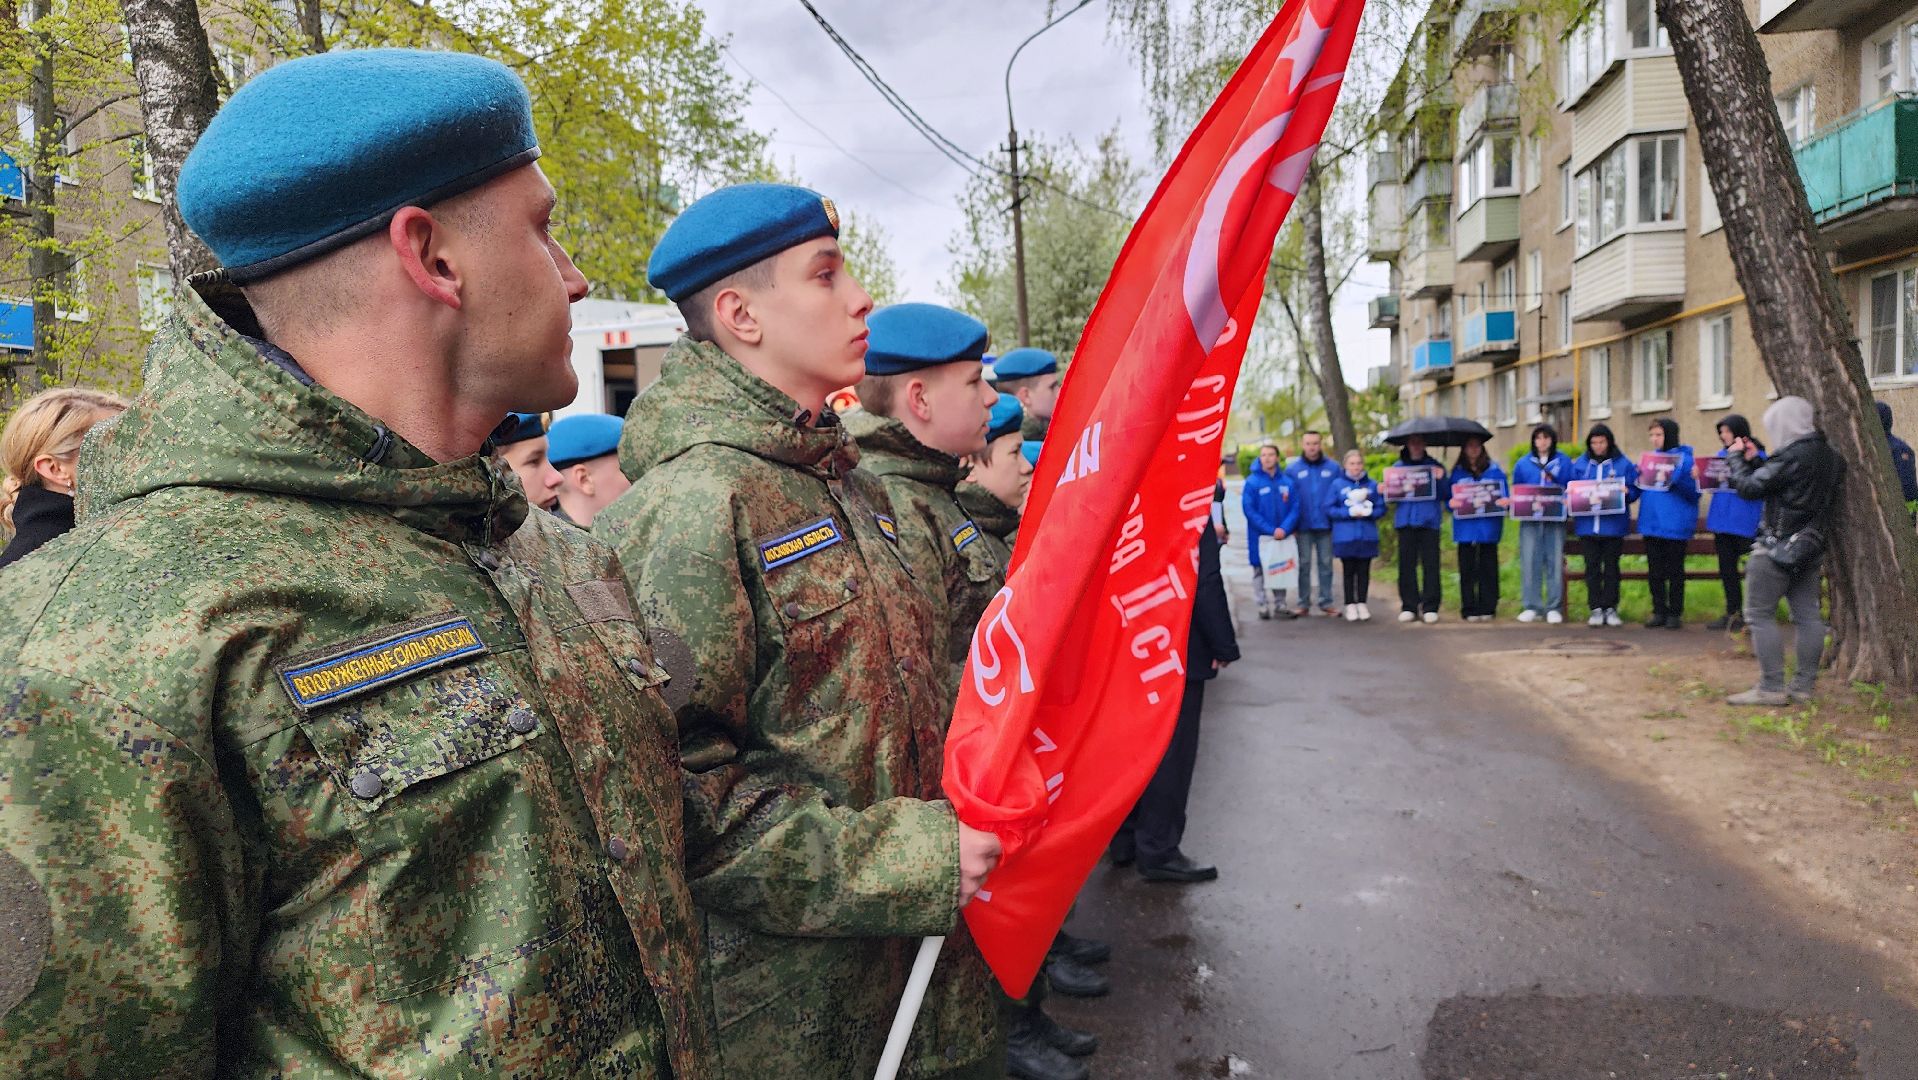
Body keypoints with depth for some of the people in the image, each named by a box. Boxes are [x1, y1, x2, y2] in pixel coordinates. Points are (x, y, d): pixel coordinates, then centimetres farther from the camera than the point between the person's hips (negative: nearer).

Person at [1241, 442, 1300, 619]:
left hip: (1283, 536, 3)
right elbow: (1249, 511, -11)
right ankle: (1263, 605, 13)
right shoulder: (1252, 482, -7)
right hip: (1260, 537, -3)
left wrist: (1284, 528, -16)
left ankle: (1280, 605, 19)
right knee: (1260, 571, 5)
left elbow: (1294, 508, 0)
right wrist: (1270, 530, -17)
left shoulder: (1287, 482, 2)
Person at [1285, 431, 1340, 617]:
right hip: (1303, 526, -1)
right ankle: (1303, 603, 10)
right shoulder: (1292, 469, 2)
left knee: (1325, 564, 7)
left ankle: (1326, 602, 14)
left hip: (1326, 525, 1)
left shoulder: (1333, 468, 4)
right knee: (1304, 565, 4)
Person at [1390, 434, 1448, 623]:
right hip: (1406, 521, 1)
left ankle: (1430, 607, 2)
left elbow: (1446, 495, 3)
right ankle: (1408, 606, 7)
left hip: (1429, 521, -1)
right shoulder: (1399, 467, 14)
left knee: (1430, 565, -2)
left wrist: (1440, 480, -13)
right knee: (1407, 565, 1)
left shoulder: (1435, 466, 10)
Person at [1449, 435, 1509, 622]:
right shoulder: (1457, 472, 9)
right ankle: (1469, 610, 7)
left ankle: (1487, 609, 9)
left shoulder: (1494, 470, 6)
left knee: (1488, 569, 3)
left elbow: (1505, 496, 5)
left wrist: (1505, 502, -16)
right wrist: (1453, 504, -13)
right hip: (1466, 527, 1)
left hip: (1488, 527, -1)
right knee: (1467, 569, 2)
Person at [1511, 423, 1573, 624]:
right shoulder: (1523, 463, 10)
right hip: (1530, 519, 1)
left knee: (1555, 562, -1)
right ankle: (1531, 607, 5)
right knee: (1530, 562, -2)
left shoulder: (1564, 462, 7)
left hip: (1555, 519, -1)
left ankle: (1554, 608, 5)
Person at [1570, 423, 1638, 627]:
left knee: (1611, 566, 6)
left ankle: (1611, 608, 12)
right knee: (1592, 567, 4)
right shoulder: (1580, 464, 7)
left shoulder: (1624, 463, 1)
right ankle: (1596, 608, 9)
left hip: (1613, 524, -1)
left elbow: (1634, 490, 2)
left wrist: (1625, 492, -18)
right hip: (1587, 524, 1)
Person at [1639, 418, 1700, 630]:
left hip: (1675, 524, -5)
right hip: (1651, 523, 5)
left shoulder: (1684, 458, -5)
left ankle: (1675, 613, 12)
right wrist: (1640, 475, -1)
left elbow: (1694, 493, -10)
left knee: (1675, 571, 3)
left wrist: (1674, 480, -24)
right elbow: (1641, 489, 17)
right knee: (1655, 572, 9)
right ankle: (1659, 612, 17)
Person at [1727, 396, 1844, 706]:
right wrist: (1754, 460, 14)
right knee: (1807, 615, 10)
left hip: (1780, 546, -9)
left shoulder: (1793, 455, -18)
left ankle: (1771, 688, -3)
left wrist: (1737, 458, 0)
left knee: (1760, 614, -3)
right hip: (1812, 547, 9)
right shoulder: (1830, 456, 10)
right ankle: (1804, 685, 16)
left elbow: (1750, 487, -15)